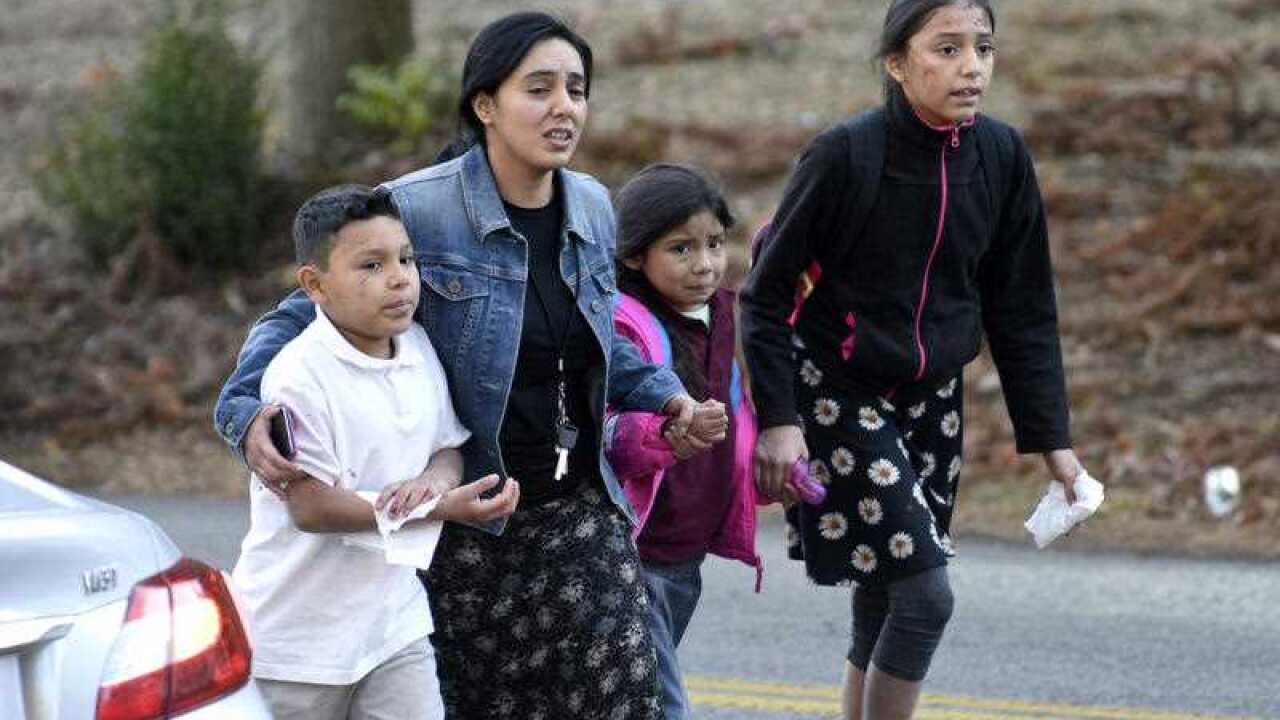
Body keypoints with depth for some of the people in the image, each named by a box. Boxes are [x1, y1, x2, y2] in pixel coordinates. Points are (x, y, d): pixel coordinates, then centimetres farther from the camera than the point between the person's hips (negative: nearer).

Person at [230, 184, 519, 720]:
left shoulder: (419, 349, 2)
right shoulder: (300, 377, -21)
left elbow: (449, 447, 12)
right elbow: (312, 506, -23)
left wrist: (433, 480, -15)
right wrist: (442, 509, -27)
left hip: (394, 623, 6)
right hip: (300, 631, -6)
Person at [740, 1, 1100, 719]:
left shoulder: (1002, 156, -4)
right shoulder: (846, 155, -18)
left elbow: (1023, 308, 5)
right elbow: (768, 293, -10)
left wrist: (1051, 438, 4)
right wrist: (777, 418, -14)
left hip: (932, 400, 5)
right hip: (841, 397, -5)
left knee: (886, 609, 7)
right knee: (925, 593, -14)